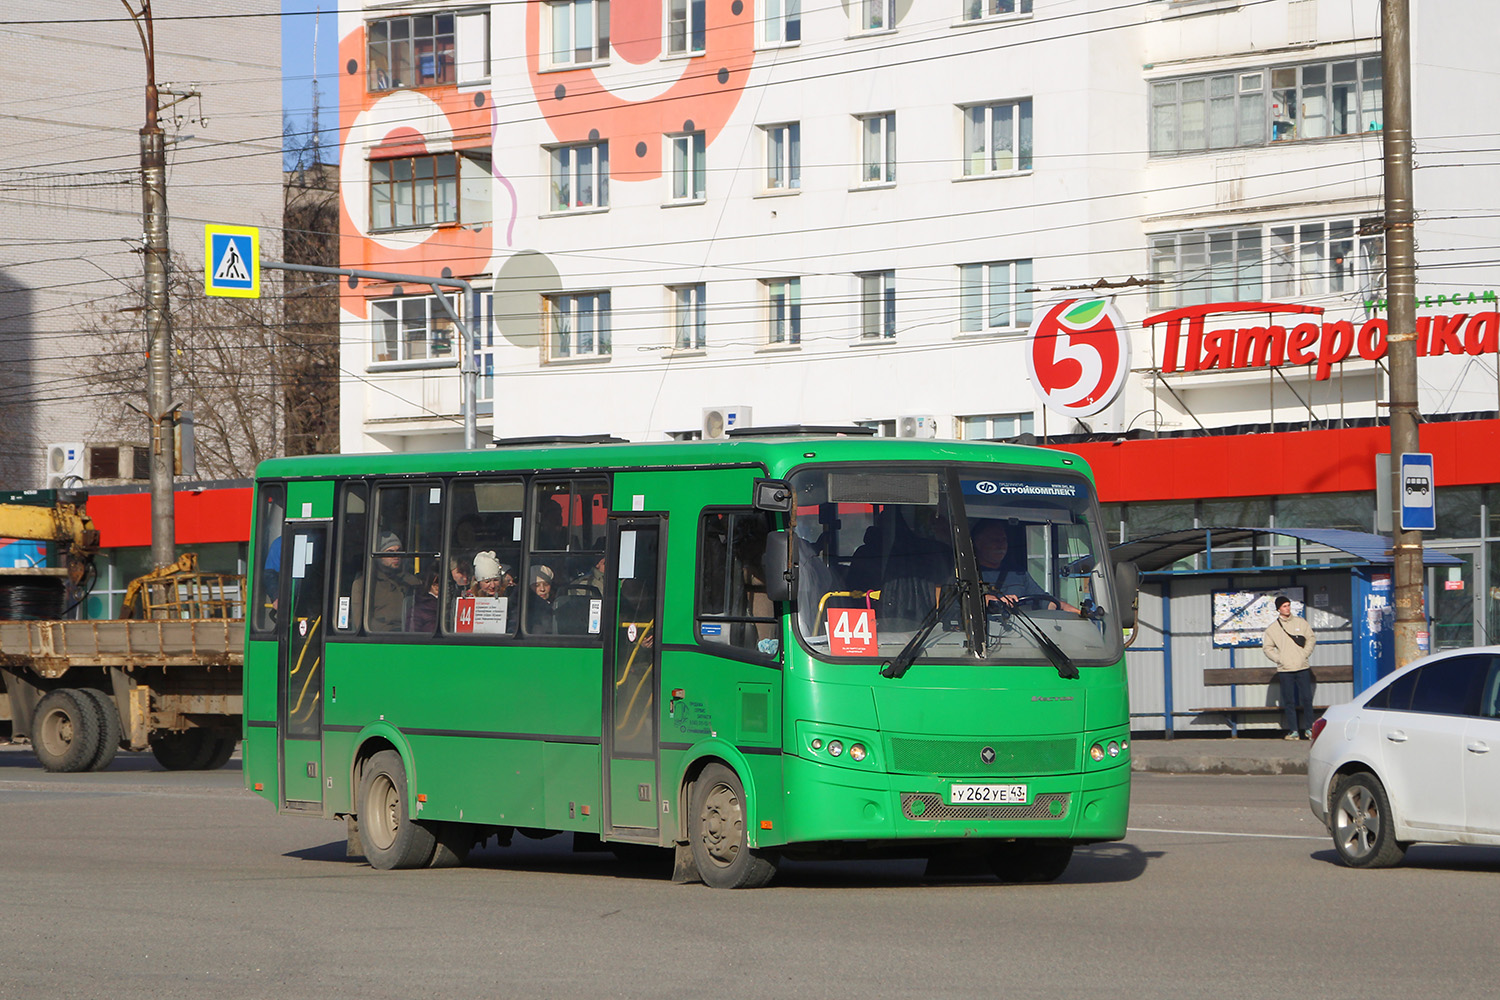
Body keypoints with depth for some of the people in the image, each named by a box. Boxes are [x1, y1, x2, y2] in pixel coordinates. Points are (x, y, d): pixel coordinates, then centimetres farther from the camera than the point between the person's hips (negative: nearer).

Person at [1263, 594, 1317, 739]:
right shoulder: (1272, 628, 6)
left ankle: (1309, 729, 7)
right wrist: (1279, 659, -4)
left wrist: (1304, 654, -1)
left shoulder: (1301, 622, 7)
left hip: (1302, 667, 0)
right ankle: (1294, 731, 4)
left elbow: (1311, 639, 11)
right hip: (1284, 670, 0)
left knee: (1307, 699, -2)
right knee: (1289, 701, 0)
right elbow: (1267, 647, 8)